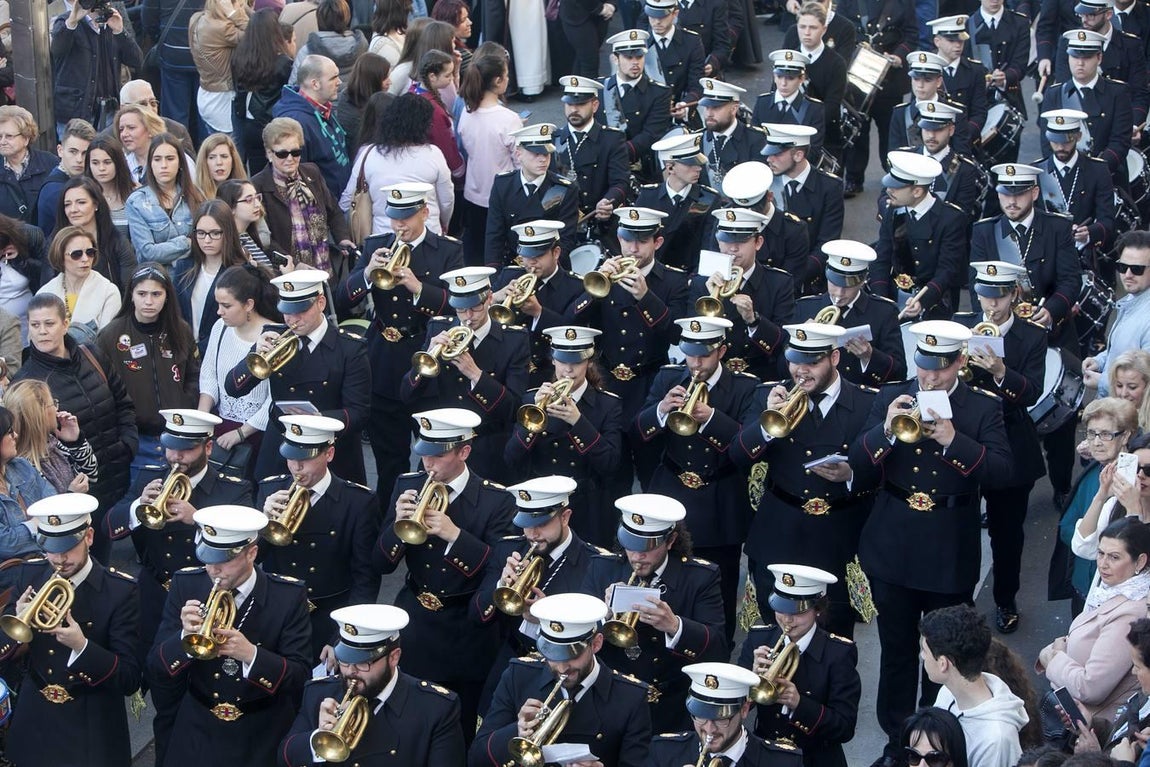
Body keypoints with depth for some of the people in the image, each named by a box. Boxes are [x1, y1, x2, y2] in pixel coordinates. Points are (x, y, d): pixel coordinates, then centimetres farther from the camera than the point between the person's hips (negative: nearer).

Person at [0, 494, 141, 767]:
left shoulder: (120, 590, -14)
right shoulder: (29, 576, -3)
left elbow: (130, 681, -17)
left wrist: (82, 646, -31)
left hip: (91, 736, -3)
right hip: (32, 730, 3)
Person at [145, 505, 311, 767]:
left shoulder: (289, 596, -11)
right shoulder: (186, 585, -7)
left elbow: (299, 676, -15)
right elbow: (154, 674, -9)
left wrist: (251, 654, -32)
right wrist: (185, 637, -28)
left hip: (262, 744, -1)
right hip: (195, 738, 2)